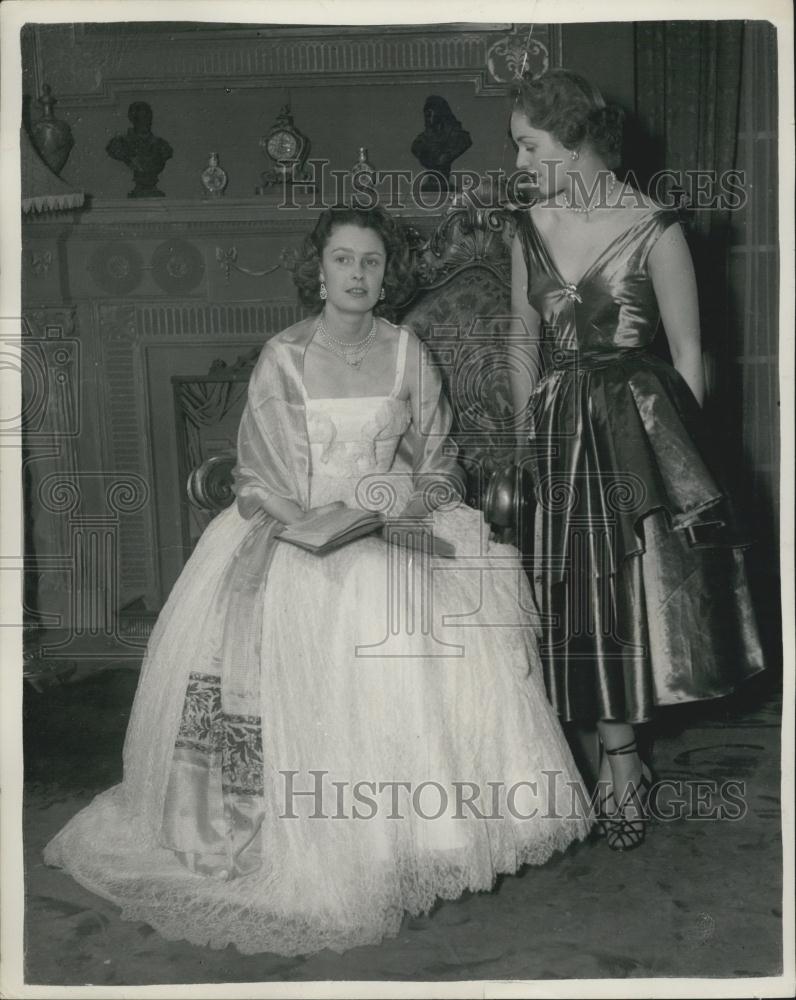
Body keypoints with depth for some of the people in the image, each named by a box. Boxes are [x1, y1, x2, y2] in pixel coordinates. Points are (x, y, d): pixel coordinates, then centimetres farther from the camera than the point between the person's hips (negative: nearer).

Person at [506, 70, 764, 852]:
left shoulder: (652, 228, -8)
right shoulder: (529, 230, 5)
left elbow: (687, 353, -3)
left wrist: (680, 440, -3)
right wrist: (525, 436, 12)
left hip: (638, 423, -4)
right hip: (560, 430, 4)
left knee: (633, 590, 0)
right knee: (579, 597, 8)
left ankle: (615, 764, 21)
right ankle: (620, 766, 25)